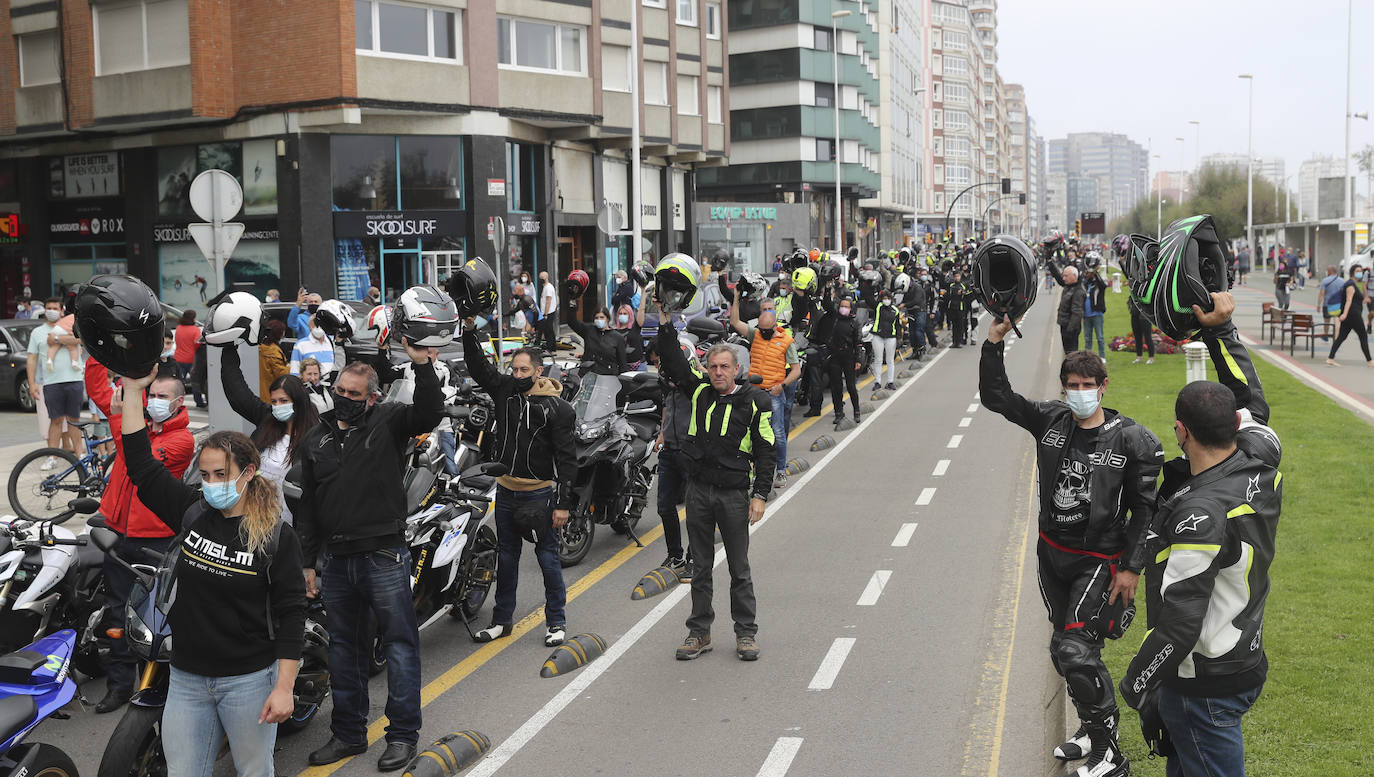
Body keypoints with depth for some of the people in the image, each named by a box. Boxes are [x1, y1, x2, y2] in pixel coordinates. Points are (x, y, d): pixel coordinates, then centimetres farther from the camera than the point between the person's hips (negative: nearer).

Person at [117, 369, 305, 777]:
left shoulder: (277, 536, -10)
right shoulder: (192, 514, 1)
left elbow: (291, 616, -10)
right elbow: (141, 465, 3)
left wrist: (284, 688, -14)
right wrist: (133, 390, 0)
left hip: (250, 681, -4)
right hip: (186, 680, 4)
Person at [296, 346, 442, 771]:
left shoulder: (388, 421, 0)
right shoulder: (316, 438, 12)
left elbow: (429, 414, -20)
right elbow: (307, 506, 15)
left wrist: (423, 367, -33)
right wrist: (307, 563, 13)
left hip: (384, 557, -5)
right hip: (335, 561, 5)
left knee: (399, 644, 1)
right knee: (344, 648, 14)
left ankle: (403, 735, 10)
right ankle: (348, 733, 27)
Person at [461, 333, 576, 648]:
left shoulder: (557, 408, -8)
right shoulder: (505, 389, 5)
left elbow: (567, 458, -9)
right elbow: (477, 365, 10)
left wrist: (562, 504, -13)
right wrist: (469, 331, -5)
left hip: (540, 493, -5)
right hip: (506, 492, 5)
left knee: (548, 559, 1)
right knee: (506, 557, 13)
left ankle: (556, 622, 13)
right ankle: (502, 620, 24)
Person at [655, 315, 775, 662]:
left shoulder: (755, 402, -3)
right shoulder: (699, 392, 6)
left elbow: (765, 451, -3)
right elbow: (671, 363, 4)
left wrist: (760, 495, -9)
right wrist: (665, 321, -5)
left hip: (735, 494, -3)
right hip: (698, 491, 3)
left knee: (739, 569, 6)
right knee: (700, 568, 11)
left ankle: (746, 633, 17)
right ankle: (699, 632, 21)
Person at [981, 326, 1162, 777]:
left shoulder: (1132, 440, -12)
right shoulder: (1051, 420, 0)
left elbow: (1146, 509, -7)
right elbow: (995, 397, 1)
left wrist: (1132, 568, -10)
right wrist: (995, 341, -10)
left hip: (1098, 560, -5)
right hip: (1051, 553, 6)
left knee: (1076, 651, -14)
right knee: (1062, 648, 14)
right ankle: (1092, 729, 34)